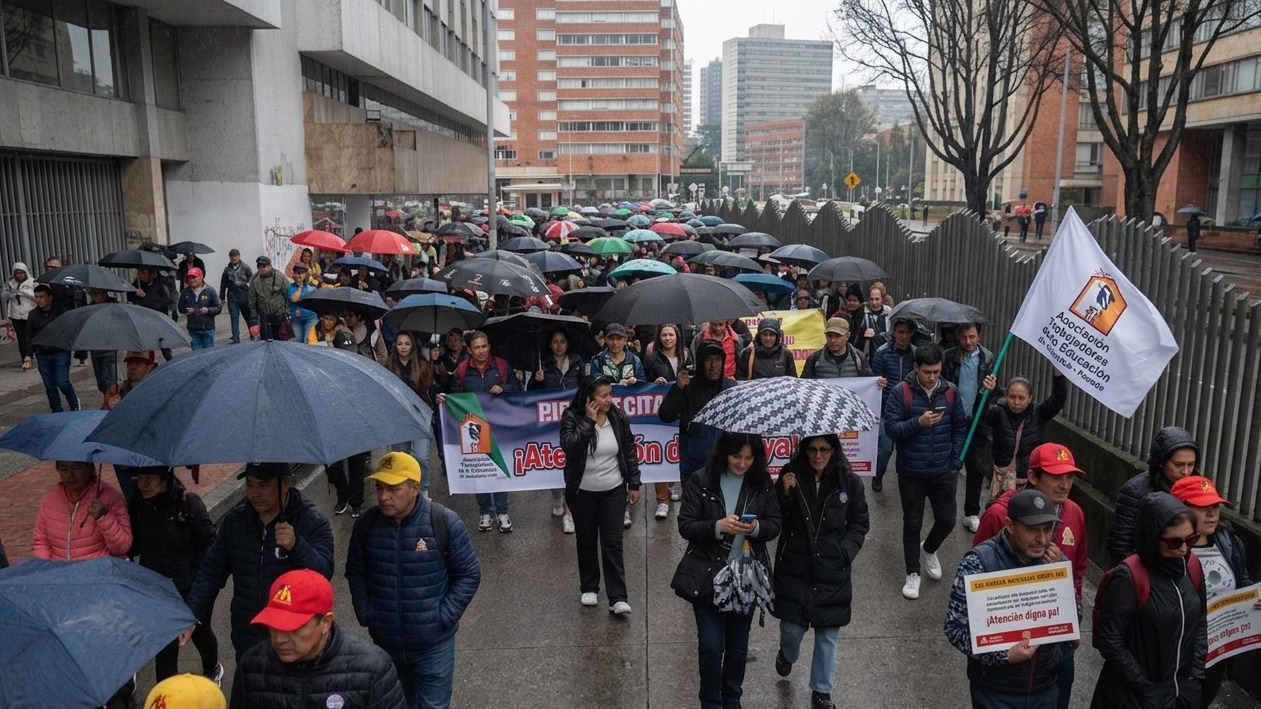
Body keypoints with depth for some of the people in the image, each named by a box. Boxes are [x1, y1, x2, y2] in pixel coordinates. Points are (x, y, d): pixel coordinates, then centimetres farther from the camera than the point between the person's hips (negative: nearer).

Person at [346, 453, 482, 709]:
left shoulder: (445, 522, -17)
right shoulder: (366, 524, -7)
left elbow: (469, 574, -8)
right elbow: (355, 572, 9)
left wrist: (444, 617, -13)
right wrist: (365, 614, 0)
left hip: (433, 643, -3)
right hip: (385, 642, 3)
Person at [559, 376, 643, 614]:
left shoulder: (618, 417, -4)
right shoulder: (572, 417, -10)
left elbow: (630, 452, 4)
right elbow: (568, 445, -27)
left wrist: (634, 485, 5)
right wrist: (589, 421, -25)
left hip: (613, 491, 1)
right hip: (583, 492, 0)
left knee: (613, 543, -1)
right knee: (586, 541, 13)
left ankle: (617, 598, 2)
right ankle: (589, 588, 31)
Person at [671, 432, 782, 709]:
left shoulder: (763, 483, -2)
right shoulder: (701, 481, -11)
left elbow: (775, 524, 2)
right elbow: (686, 525, -11)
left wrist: (756, 528, -20)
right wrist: (718, 527, -28)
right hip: (707, 576, -3)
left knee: (738, 646, 17)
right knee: (711, 646, -1)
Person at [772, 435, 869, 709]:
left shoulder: (850, 482, -6)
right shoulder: (791, 475, -6)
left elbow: (860, 524, 3)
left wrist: (843, 553, -9)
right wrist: (784, 493, -19)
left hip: (833, 572, 0)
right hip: (794, 567, 0)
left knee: (828, 634, 10)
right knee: (792, 627, 5)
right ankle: (787, 655, 41)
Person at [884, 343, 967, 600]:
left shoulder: (950, 392, -2)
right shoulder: (901, 392, -11)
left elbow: (959, 429, 5)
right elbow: (891, 427, -14)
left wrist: (956, 462, 1)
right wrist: (918, 422, -29)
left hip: (943, 473, 2)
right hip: (911, 473, -2)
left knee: (947, 520, 9)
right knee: (912, 524, 9)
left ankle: (929, 549, 41)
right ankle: (913, 573, 25)